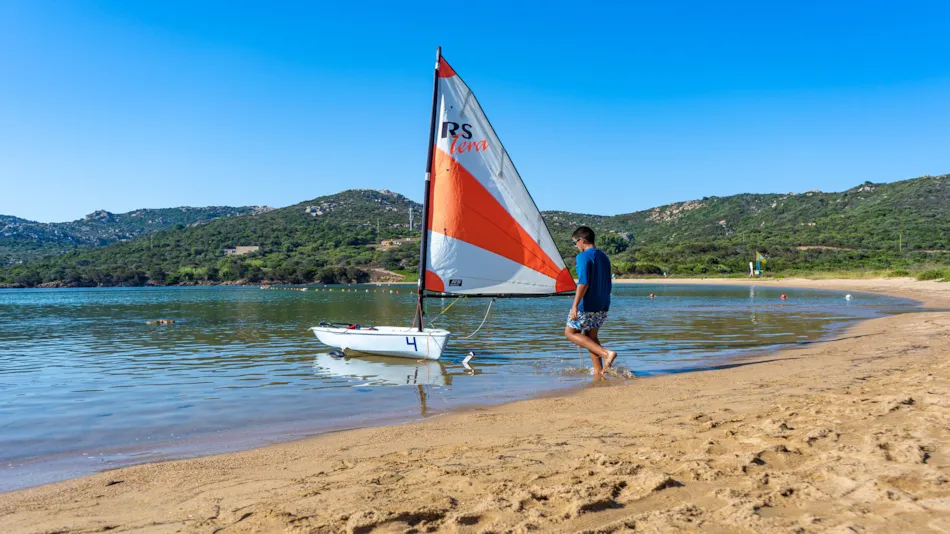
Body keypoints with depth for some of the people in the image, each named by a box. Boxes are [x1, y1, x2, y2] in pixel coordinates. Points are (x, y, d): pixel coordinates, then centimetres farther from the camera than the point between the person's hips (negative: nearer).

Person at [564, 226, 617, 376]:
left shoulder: (583, 257, -13)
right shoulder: (604, 257, 14)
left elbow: (583, 282, -22)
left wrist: (575, 305, -22)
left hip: (587, 306, -8)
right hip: (602, 306, 8)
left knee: (570, 332, 4)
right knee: (591, 336, 18)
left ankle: (606, 353, -10)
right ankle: (598, 372, 13)